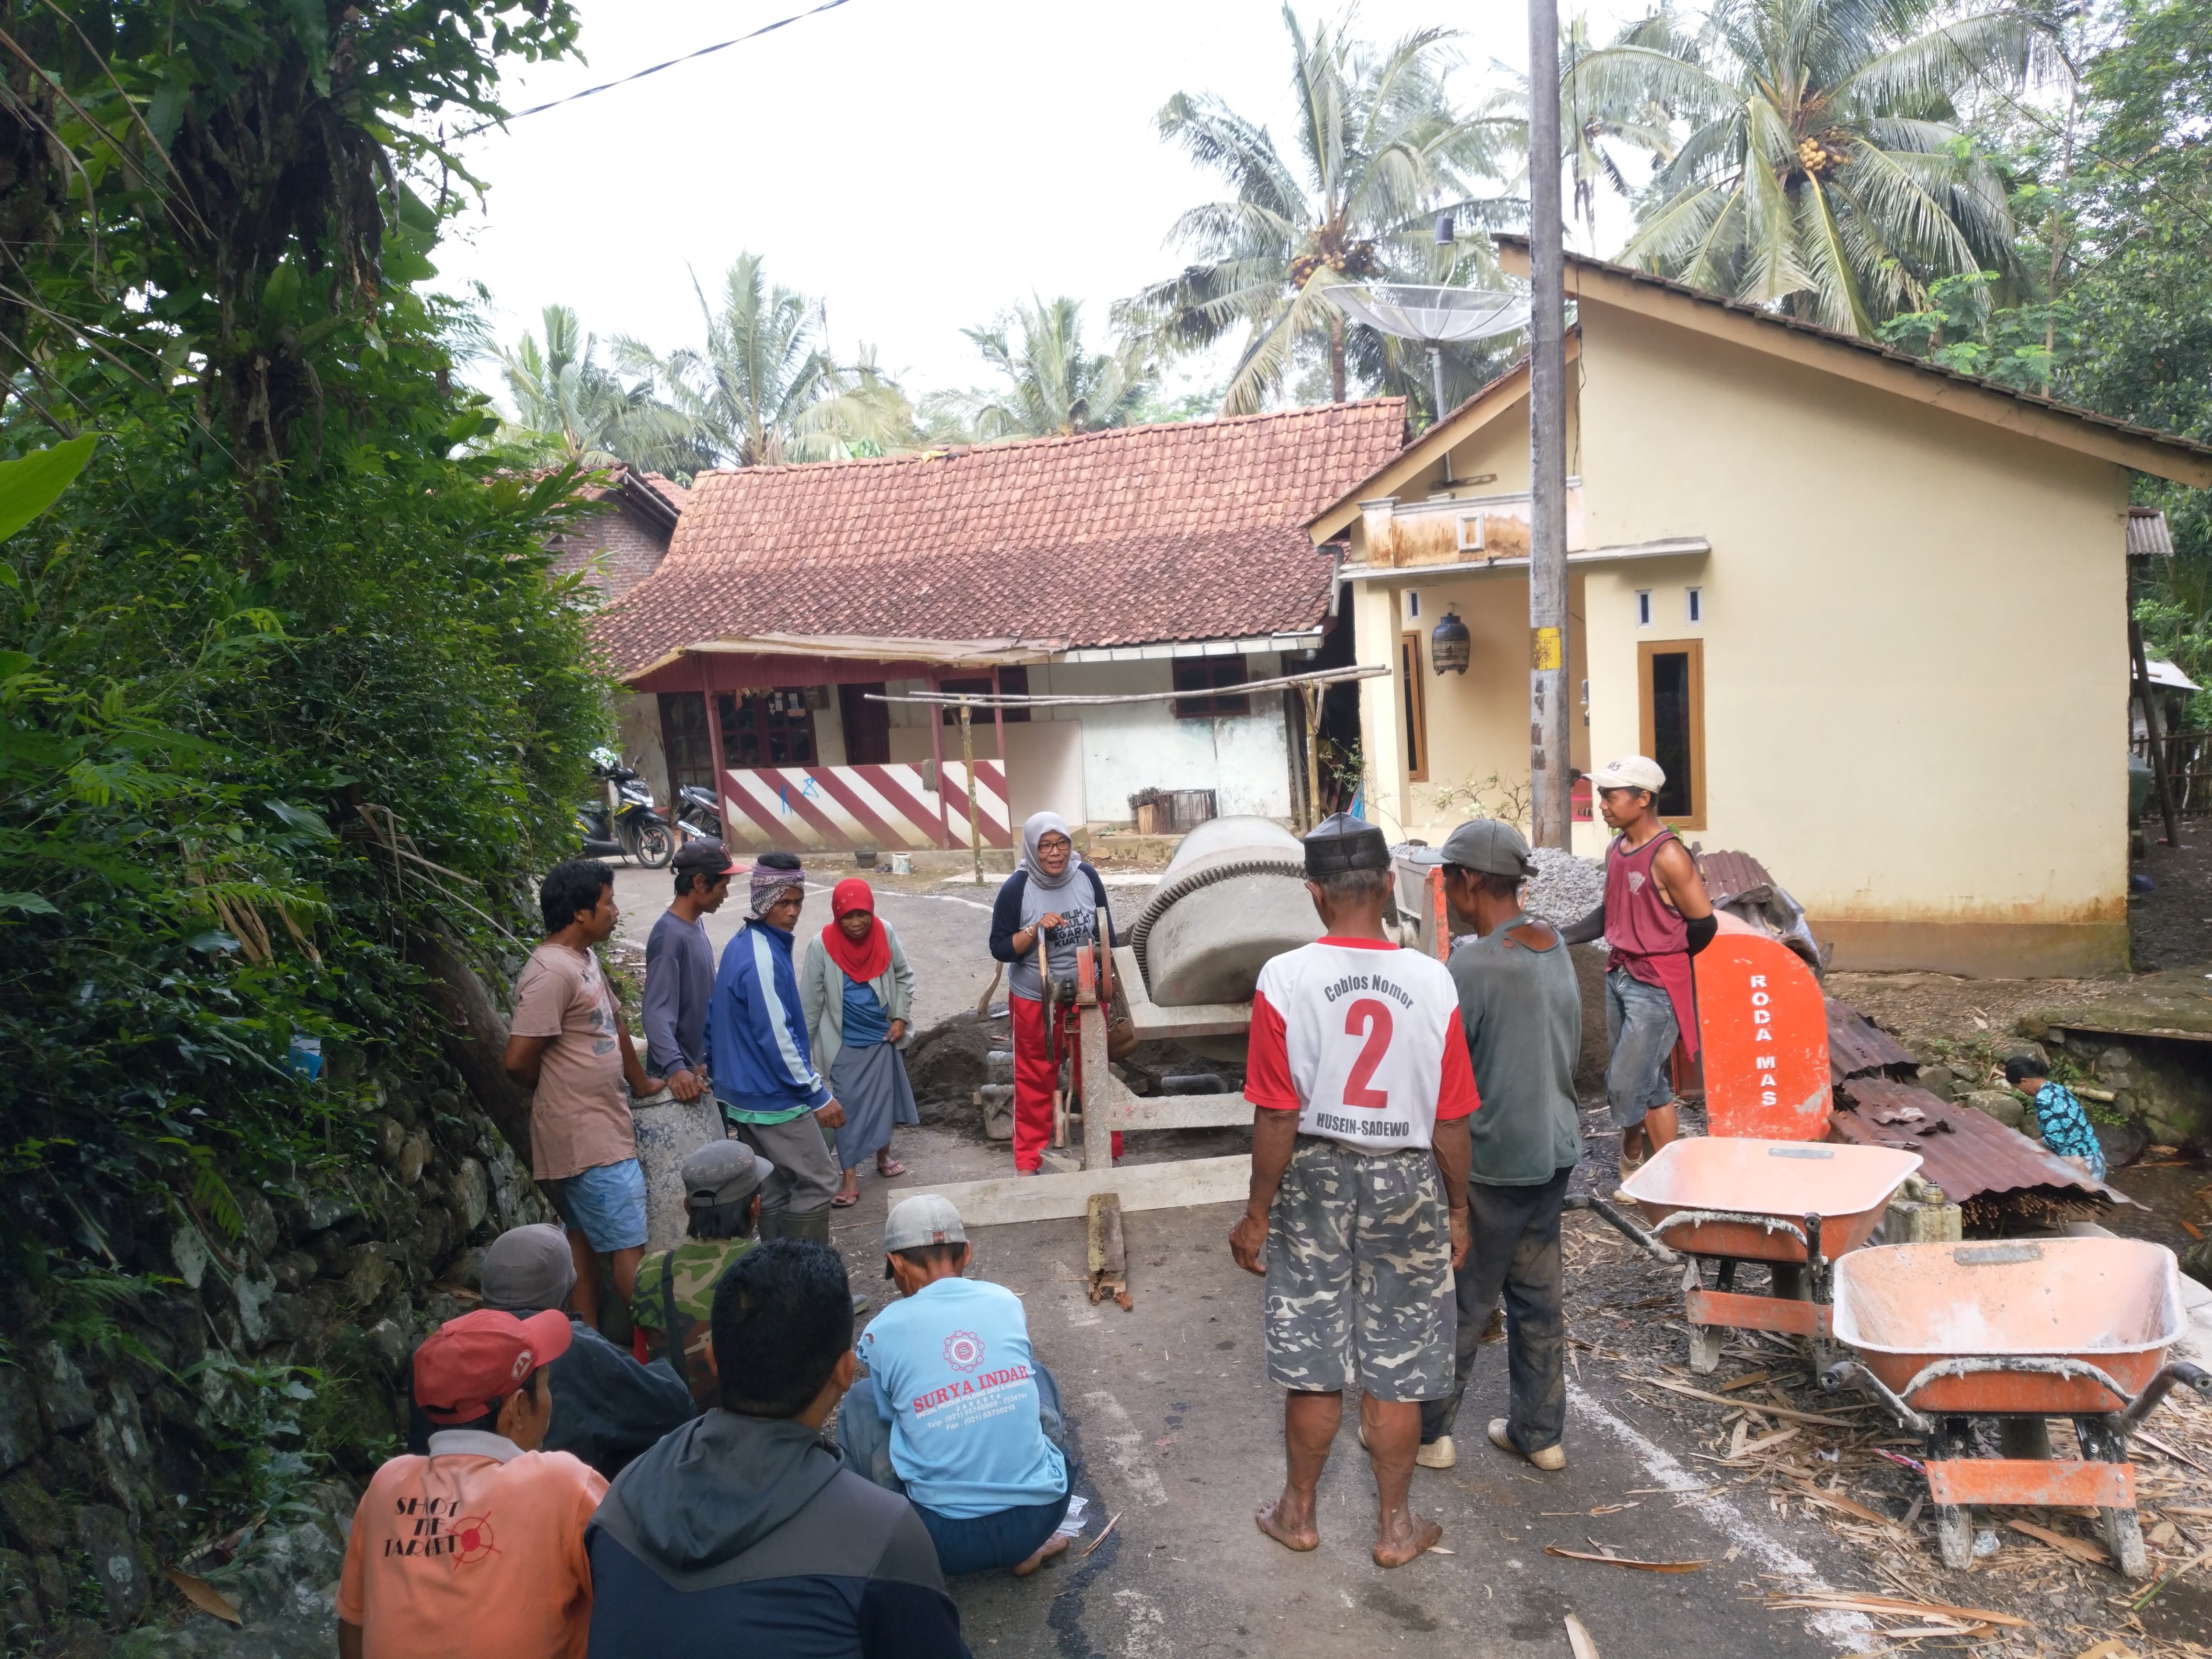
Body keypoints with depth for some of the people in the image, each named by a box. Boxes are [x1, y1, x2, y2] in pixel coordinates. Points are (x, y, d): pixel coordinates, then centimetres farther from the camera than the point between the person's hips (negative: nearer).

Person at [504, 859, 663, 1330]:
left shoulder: (585, 960, 10)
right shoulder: (551, 973, -21)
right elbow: (519, 1060, -22)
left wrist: (641, 1082, 25)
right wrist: (559, 1088, -4)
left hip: (603, 1129, 10)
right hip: (587, 1138, -10)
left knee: (586, 1239, 17)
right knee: (629, 1247, -4)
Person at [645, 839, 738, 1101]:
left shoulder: (696, 923, 5)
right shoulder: (670, 935, -23)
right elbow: (658, 1013, -31)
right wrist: (675, 1068, -43)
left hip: (703, 1061, 9)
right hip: (683, 1069, -9)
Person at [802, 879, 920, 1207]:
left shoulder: (885, 934, -10)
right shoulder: (822, 946, -17)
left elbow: (904, 976, 4)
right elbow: (810, 999, -10)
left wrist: (900, 1018, -2)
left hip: (882, 1035, 3)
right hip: (845, 1042, -3)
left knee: (884, 1098, 15)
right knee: (849, 1105, -1)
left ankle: (883, 1157, 37)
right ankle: (850, 1178, 5)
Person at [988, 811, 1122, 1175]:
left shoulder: (1087, 877, -9)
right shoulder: (1016, 889, -18)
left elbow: (1105, 931, 4)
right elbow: (999, 949, -14)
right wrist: (1035, 930, -28)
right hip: (1035, 1000, -2)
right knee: (1035, 1080, 9)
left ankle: (1108, 1148, 31)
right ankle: (1028, 1160, 22)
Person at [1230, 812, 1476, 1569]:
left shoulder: (1284, 979, -16)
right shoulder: (1432, 982, -11)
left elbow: (1277, 1116, -13)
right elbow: (1451, 1120, -6)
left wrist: (1257, 1214, -2)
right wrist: (1458, 1209, 8)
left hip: (1316, 1178, -1)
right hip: (1407, 1181, 1)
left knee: (1313, 1361, 14)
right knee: (1397, 1364, 14)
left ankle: (1298, 1513, 32)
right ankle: (1395, 1526, 29)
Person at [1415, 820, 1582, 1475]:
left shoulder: (1472, 966, -22)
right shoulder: (1556, 949, 3)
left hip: (1490, 1159, -8)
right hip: (1553, 1148, 8)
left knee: (1458, 1299, 7)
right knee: (1538, 1292, 17)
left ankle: (1428, 1432, 21)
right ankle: (1539, 1432, 28)